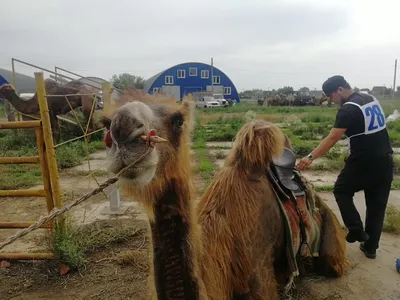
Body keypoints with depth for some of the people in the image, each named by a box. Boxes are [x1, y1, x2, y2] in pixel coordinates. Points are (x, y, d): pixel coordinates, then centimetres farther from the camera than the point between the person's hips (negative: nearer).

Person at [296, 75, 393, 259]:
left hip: (363, 162, -8)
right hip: (385, 161, 8)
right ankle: (370, 247, 24)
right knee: (377, 205, 13)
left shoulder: (348, 109, -17)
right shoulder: (371, 99, 8)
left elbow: (332, 139, -27)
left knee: (341, 191, 15)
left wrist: (311, 157, -33)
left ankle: (357, 231, 8)